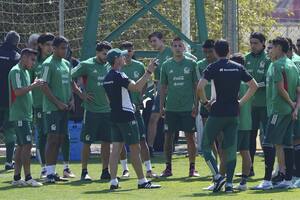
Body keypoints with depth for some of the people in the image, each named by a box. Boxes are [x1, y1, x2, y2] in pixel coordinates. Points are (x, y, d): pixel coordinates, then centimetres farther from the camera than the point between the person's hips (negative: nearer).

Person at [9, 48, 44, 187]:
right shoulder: (16, 71, -12)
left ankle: (17, 178, 10)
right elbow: (18, 91, -21)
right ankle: (28, 178, -13)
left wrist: (34, 85, 7)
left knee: (21, 145, 9)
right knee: (27, 145, -13)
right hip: (19, 115, -10)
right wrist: (33, 86, -18)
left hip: (26, 114, 10)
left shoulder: (25, 72, 18)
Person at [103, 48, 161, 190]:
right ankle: (142, 181, 2)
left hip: (114, 116, 9)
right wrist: (148, 72, -24)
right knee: (135, 148, -2)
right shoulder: (118, 76, -15)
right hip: (126, 116, -9)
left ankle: (113, 181, -3)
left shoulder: (107, 77, 13)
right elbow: (136, 87, -26)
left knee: (116, 147, 4)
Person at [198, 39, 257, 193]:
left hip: (217, 113, -4)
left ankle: (217, 176, -9)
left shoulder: (213, 68, -6)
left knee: (205, 146, 7)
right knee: (231, 149, 6)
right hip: (233, 114, 4)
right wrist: (241, 102, 13)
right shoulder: (238, 68, 8)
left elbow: (200, 87, -18)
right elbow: (254, 86, 10)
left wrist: (205, 102, -2)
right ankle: (229, 183, 1)